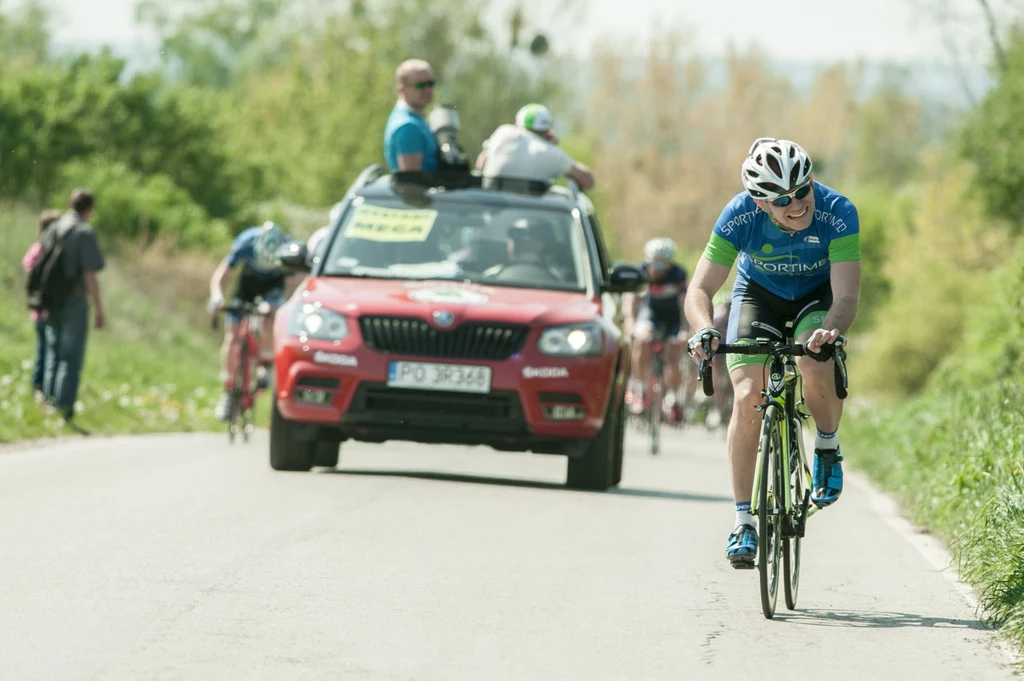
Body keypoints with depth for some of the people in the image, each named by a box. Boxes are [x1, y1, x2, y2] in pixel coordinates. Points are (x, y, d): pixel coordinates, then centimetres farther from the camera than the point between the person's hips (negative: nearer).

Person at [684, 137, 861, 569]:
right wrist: (704, 330, -51)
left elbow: (846, 296, -37)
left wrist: (831, 331, -59)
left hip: (818, 296, -1)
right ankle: (743, 520, -10)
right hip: (759, 294, 1)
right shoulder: (739, 217, -31)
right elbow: (699, 291, -29)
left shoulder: (837, 213, -34)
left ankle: (827, 448, -1)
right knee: (748, 396, -19)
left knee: (813, 365, -32)